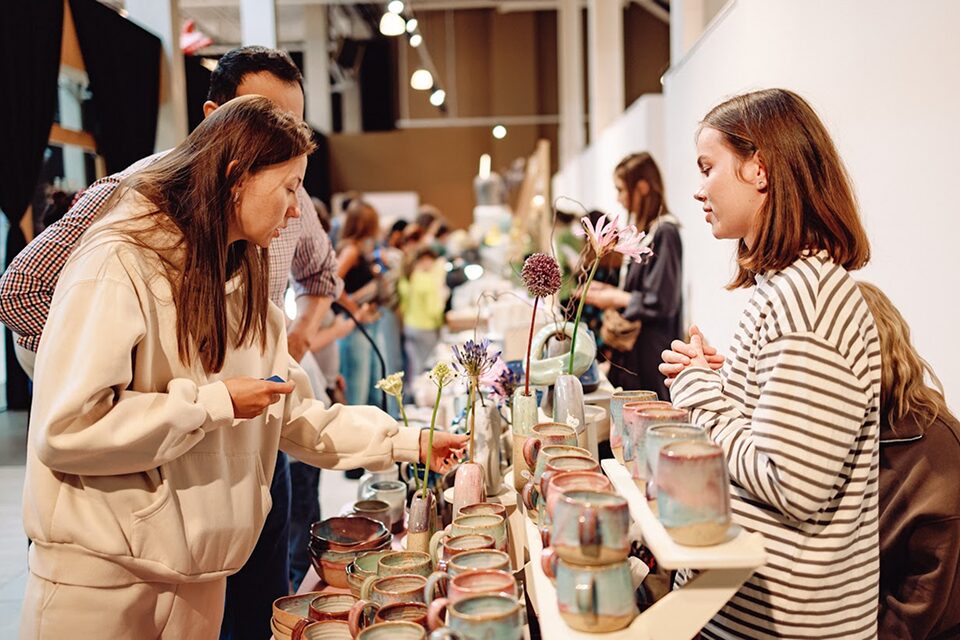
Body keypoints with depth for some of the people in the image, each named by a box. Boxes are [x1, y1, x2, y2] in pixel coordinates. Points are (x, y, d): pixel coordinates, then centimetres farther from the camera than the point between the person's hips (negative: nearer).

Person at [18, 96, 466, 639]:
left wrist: (407, 443, 4)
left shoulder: (241, 279, 9)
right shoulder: (121, 265, -17)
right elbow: (65, 428, -24)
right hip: (102, 576, -7)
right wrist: (218, 403, -19)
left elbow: (291, 413, 11)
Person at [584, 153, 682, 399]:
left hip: (653, 351, -9)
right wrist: (612, 291, 7)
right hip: (632, 346, 9)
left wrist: (614, 299, -8)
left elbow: (661, 303, -19)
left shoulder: (664, 233, -16)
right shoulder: (642, 231, 12)